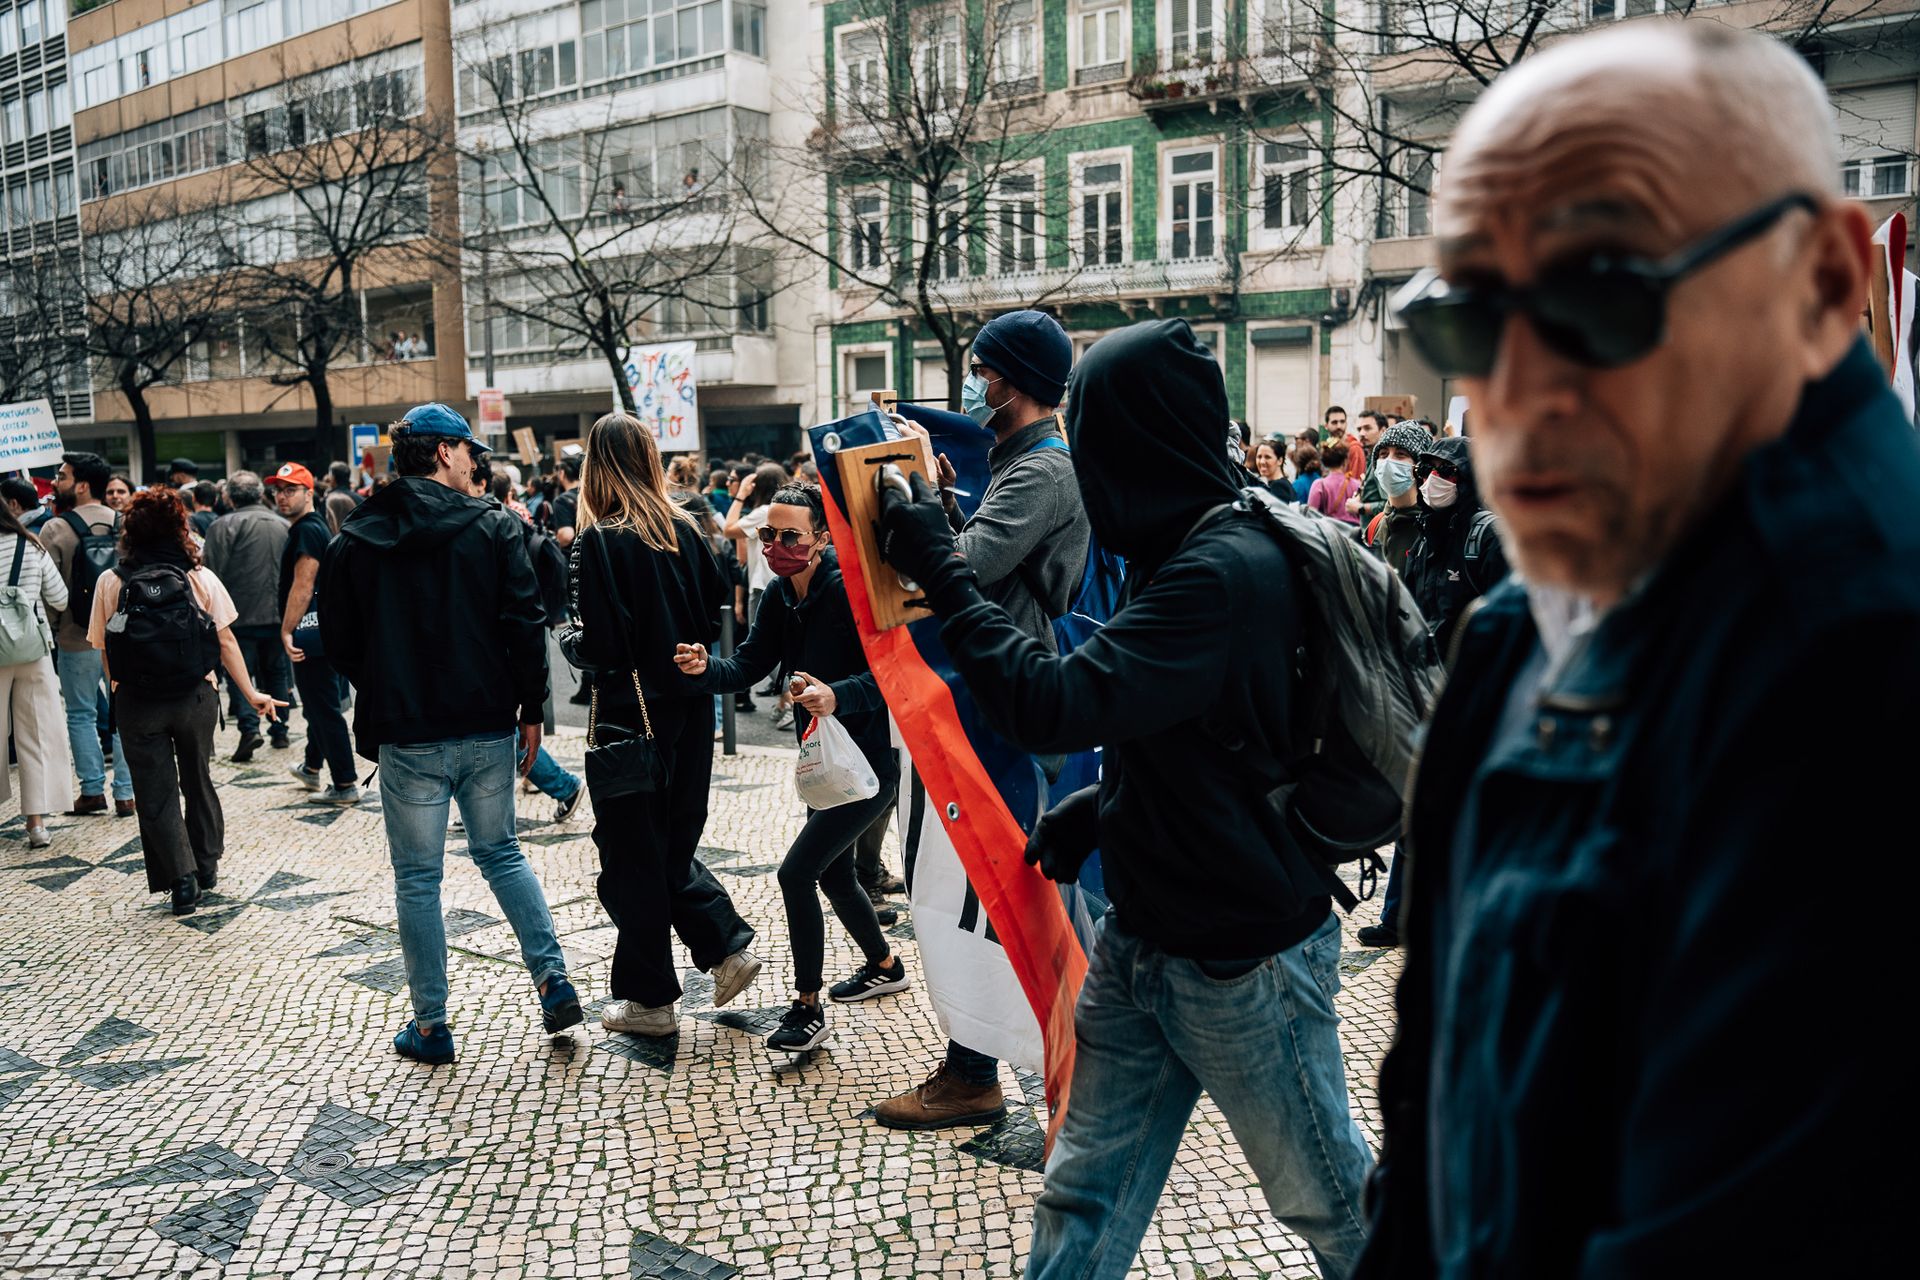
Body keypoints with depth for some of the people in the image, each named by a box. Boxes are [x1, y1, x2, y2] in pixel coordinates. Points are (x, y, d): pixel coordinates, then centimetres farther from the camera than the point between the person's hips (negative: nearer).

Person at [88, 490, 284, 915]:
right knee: (198, 781, 19)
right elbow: (226, 641, -4)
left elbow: (105, 650, -2)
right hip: (196, 696, 2)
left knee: (156, 793, 8)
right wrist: (252, 694, 1)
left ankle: (182, 879, 4)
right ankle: (207, 867, 29)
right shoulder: (201, 578, -4)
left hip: (137, 702, -1)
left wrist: (120, 693, 11)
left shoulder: (110, 582, -4)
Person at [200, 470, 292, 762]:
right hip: (278, 614, 5)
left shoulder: (225, 525, -8)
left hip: (240, 615, -5)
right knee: (276, 672, 16)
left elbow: (212, 572, -12)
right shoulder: (283, 525, 9)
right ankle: (279, 730, 20)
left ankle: (249, 727, -14)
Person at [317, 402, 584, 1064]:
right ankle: (554, 982, 12)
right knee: (501, 853, 20)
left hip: (406, 738, -1)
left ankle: (430, 1025, 17)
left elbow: (339, 643, 4)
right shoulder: (493, 526, -5)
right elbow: (527, 628, -8)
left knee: (418, 878, 10)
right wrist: (531, 712, 1)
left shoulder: (353, 540, -1)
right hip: (489, 729, 1)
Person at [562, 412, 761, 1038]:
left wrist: (572, 644, 2)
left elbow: (599, 646, -18)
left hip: (632, 715, -6)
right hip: (690, 707, 6)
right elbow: (716, 614, 8)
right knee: (673, 842, 23)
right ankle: (728, 945, 16)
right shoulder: (686, 530, 2)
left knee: (632, 856, 7)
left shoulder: (598, 541, -15)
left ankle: (648, 998, 17)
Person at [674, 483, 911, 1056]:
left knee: (796, 871, -11)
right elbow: (749, 665, -1)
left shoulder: (849, 590, -23)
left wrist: (837, 696, -44)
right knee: (834, 874, 22)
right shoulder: (780, 596, 2)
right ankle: (885, 966, 46)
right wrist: (705, 669, -21)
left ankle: (807, 1007, 5)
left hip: (868, 761, -9)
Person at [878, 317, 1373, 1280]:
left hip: (1244, 964, -9)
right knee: (1084, 1200, 14)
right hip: (1140, 942, 9)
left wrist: (940, 569, -23)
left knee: (1332, 1200, 15)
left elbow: (1052, 705, -32)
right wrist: (1100, 802, 5)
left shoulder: (1227, 571, -25)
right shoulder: (1179, 555, 6)